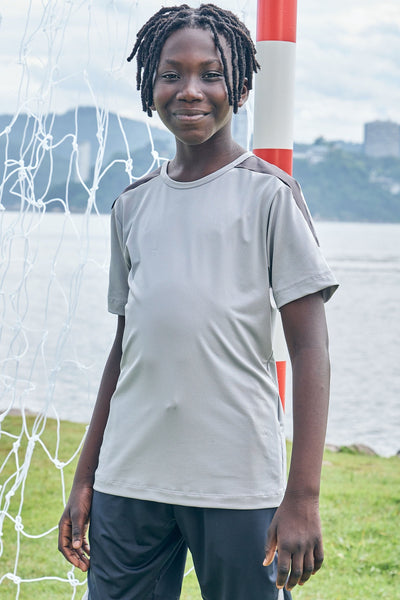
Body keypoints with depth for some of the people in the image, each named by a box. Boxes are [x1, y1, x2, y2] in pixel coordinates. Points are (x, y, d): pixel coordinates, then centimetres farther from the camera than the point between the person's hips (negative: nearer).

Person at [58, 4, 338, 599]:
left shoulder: (268, 194, -2)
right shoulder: (133, 205, 13)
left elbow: (310, 350, -6)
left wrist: (303, 497, -14)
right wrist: (84, 479, 15)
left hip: (237, 485, -4)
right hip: (128, 483, 4)